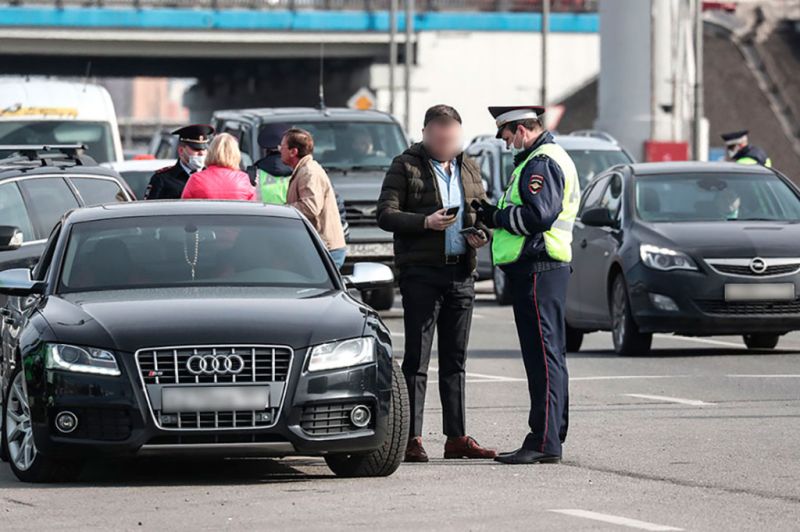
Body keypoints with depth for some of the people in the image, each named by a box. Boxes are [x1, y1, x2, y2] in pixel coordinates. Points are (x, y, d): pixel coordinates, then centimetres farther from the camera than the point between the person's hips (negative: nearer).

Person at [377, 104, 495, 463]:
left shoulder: (468, 169, 17)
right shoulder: (405, 166, 1)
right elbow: (385, 214, -6)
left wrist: (482, 234, 2)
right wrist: (425, 222, -21)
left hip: (461, 273, 5)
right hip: (421, 272, -5)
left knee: (455, 359, 9)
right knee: (417, 358, -6)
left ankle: (457, 436, 13)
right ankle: (412, 439, -6)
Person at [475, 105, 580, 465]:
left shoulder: (541, 164, -12)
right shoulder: (548, 159, 22)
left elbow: (539, 216, -23)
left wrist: (497, 216, -10)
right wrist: (496, 216, 10)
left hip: (538, 270, -11)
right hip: (539, 269, 11)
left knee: (543, 356, -11)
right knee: (548, 356, 13)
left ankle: (544, 442, -13)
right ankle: (551, 437, 17)